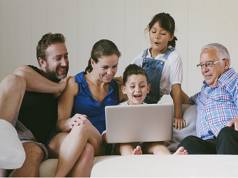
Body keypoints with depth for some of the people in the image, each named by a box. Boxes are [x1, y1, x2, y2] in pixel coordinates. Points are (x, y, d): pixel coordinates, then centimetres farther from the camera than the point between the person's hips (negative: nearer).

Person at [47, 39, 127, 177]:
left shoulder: (117, 89, 17)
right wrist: (71, 122, -25)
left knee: (84, 125, -35)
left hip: (98, 145, 2)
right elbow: (60, 123, 0)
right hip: (64, 142, -2)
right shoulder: (74, 84, 7)